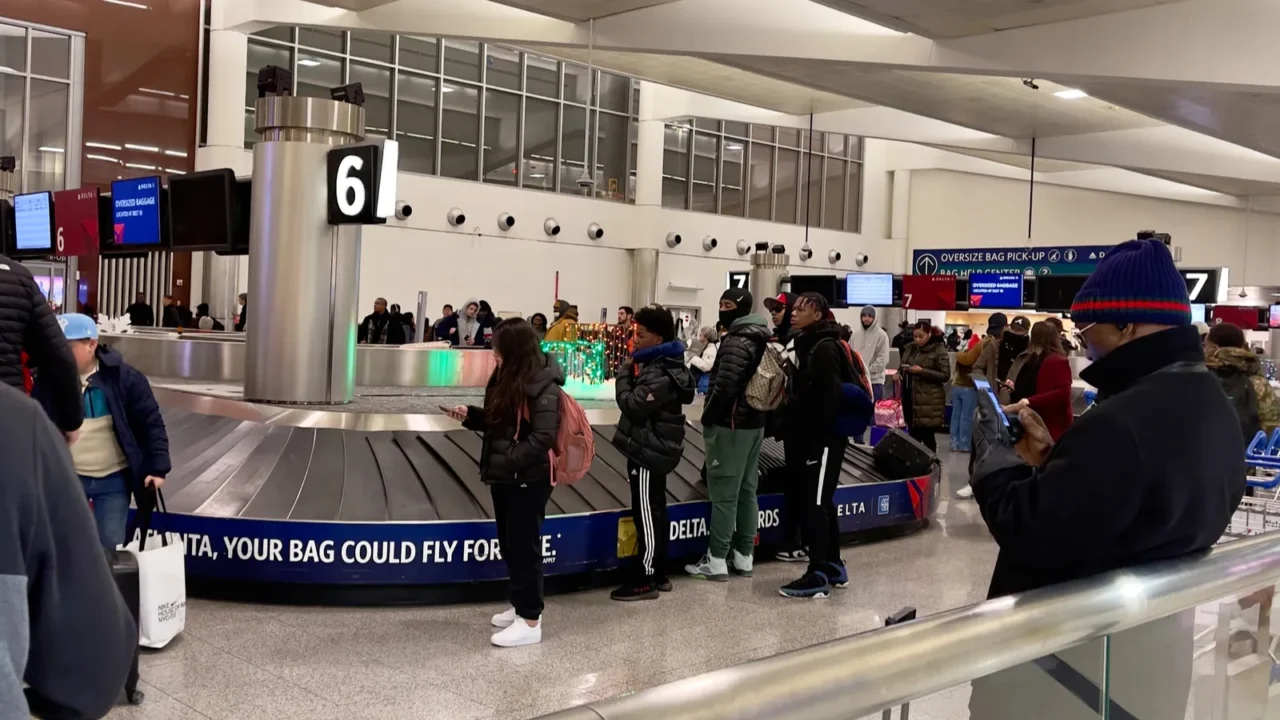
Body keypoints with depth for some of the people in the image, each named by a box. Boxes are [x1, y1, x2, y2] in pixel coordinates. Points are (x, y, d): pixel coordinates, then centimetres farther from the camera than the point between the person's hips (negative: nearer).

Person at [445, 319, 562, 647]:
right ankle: (521, 606, 32)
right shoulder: (506, 378, 9)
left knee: (524, 547, -2)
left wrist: (506, 461, -27)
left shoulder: (543, 386, -19)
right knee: (509, 545, 17)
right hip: (504, 477, 9)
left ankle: (530, 621, 7)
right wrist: (470, 415, 2)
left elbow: (542, 438, -24)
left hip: (529, 479, -9)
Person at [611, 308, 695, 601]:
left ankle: (645, 580, 2)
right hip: (656, 449, 11)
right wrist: (633, 373, 4)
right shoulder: (663, 365, 11)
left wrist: (624, 373, -10)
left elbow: (632, 406, -21)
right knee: (655, 513, 15)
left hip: (648, 451, -11)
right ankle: (659, 575, 23)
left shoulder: (659, 374, -22)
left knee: (646, 515, -4)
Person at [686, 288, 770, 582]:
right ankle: (743, 557, 18)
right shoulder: (761, 340, 14)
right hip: (755, 423, 10)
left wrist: (707, 417, -11)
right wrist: (756, 411, 17)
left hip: (730, 425, -10)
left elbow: (724, 386, -23)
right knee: (746, 492, 12)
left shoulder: (736, 342, -17)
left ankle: (716, 561, -1)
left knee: (723, 494, -5)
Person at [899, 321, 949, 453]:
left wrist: (922, 371, -18)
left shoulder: (939, 350, -5)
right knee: (913, 435, 8)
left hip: (929, 401, -6)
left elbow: (945, 375, -9)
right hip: (910, 397, 6)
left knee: (927, 436, -3)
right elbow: (902, 367, 24)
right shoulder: (910, 348, 13)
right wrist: (903, 370, -1)